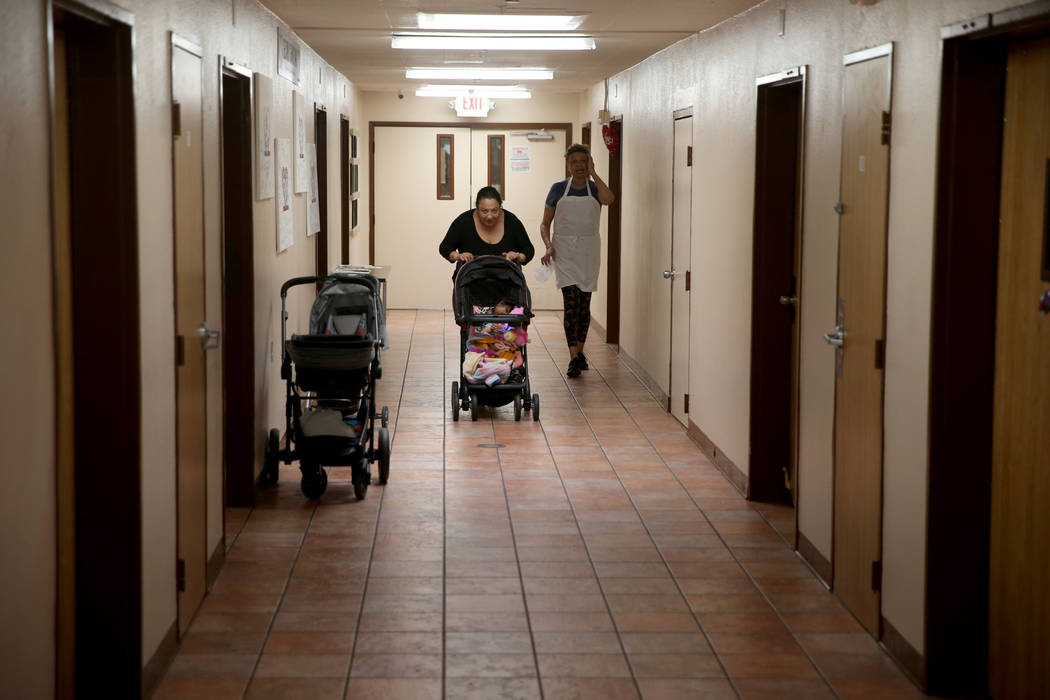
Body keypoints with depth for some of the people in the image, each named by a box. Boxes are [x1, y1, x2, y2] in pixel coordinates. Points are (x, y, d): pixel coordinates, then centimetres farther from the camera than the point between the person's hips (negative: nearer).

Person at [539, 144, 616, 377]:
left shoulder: (595, 188, 4)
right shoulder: (558, 189, 3)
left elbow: (609, 199, -21)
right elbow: (545, 223, 7)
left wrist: (593, 173, -13)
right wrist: (548, 246, -11)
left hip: (588, 251, 2)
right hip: (564, 250, -2)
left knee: (584, 303, 8)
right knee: (571, 301, -13)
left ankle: (579, 351, 23)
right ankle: (574, 358, -16)